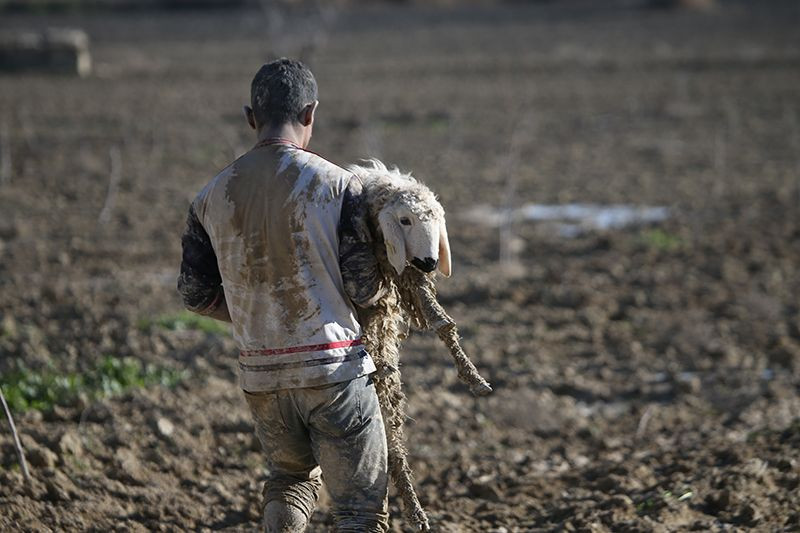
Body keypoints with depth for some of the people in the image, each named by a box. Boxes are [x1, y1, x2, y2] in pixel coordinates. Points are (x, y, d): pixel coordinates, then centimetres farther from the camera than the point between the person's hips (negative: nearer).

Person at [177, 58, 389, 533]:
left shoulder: (214, 196, 2)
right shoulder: (337, 185, -10)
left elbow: (196, 293, 8)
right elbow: (364, 289, -10)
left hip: (260, 375, 4)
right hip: (334, 368, -4)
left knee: (290, 476, 29)